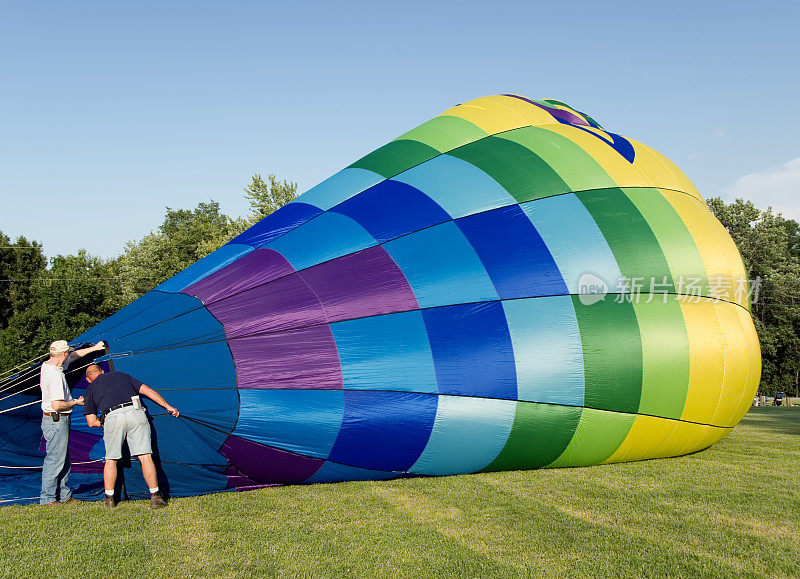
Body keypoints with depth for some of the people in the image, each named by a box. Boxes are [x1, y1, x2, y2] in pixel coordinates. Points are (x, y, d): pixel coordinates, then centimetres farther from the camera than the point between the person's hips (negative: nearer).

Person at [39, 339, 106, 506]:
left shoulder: (47, 365, 8)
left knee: (64, 460, 14)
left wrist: (94, 348, 32)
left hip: (56, 421, 10)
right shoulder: (55, 375, -22)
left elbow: (73, 356, 25)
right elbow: (57, 405, -26)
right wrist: (76, 402, -9)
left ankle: (64, 496, 21)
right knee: (55, 460, -3)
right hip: (56, 421, -10)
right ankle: (48, 499, 4)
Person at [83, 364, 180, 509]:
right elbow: (147, 391, 24)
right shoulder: (122, 375, 30)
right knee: (145, 456, 0)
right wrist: (168, 407, 27)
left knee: (111, 459, 17)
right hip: (135, 413, 1)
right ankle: (155, 496, -3)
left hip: (112, 417, -1)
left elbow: (91, 421, 20)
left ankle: (109, 498, 22)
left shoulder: (90, 389, 24)